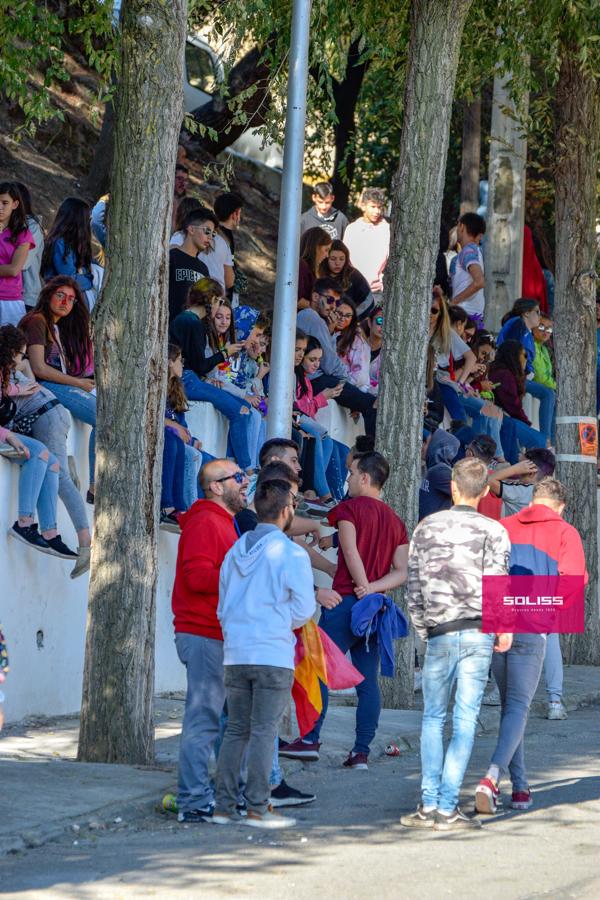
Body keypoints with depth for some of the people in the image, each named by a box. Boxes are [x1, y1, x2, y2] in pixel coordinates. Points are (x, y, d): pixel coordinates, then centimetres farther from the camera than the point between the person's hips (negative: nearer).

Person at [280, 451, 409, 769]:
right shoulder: (396, 521, 16)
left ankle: (310, 739, -8)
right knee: (368, 681, 4)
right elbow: (402, 572, 7)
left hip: (346, 600, -6)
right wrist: (374, 588, -5)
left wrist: (362, 586, -7)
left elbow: (351, 551, -14)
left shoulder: (349, 508, -2)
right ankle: (361, 752, 1)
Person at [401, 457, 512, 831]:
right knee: (465, 720, 0)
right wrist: (503, 628, 0)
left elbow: (414, 586, 8)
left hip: (439, 635, 2)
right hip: (479, 634, -2)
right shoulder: (493, 531, -2)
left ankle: (429, 804, 1)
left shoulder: (426, 528, 8)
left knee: (433, 718, 10)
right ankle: (448, 807, -4)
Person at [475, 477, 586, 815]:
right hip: (532, 628, -4)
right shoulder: (564, 532, 4)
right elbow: (574, 578, -7)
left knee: (511, 705, 15)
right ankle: (492, 777, -24)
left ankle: (520, 787, 18)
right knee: (518, 707, -4)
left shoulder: (504, 528, 14)